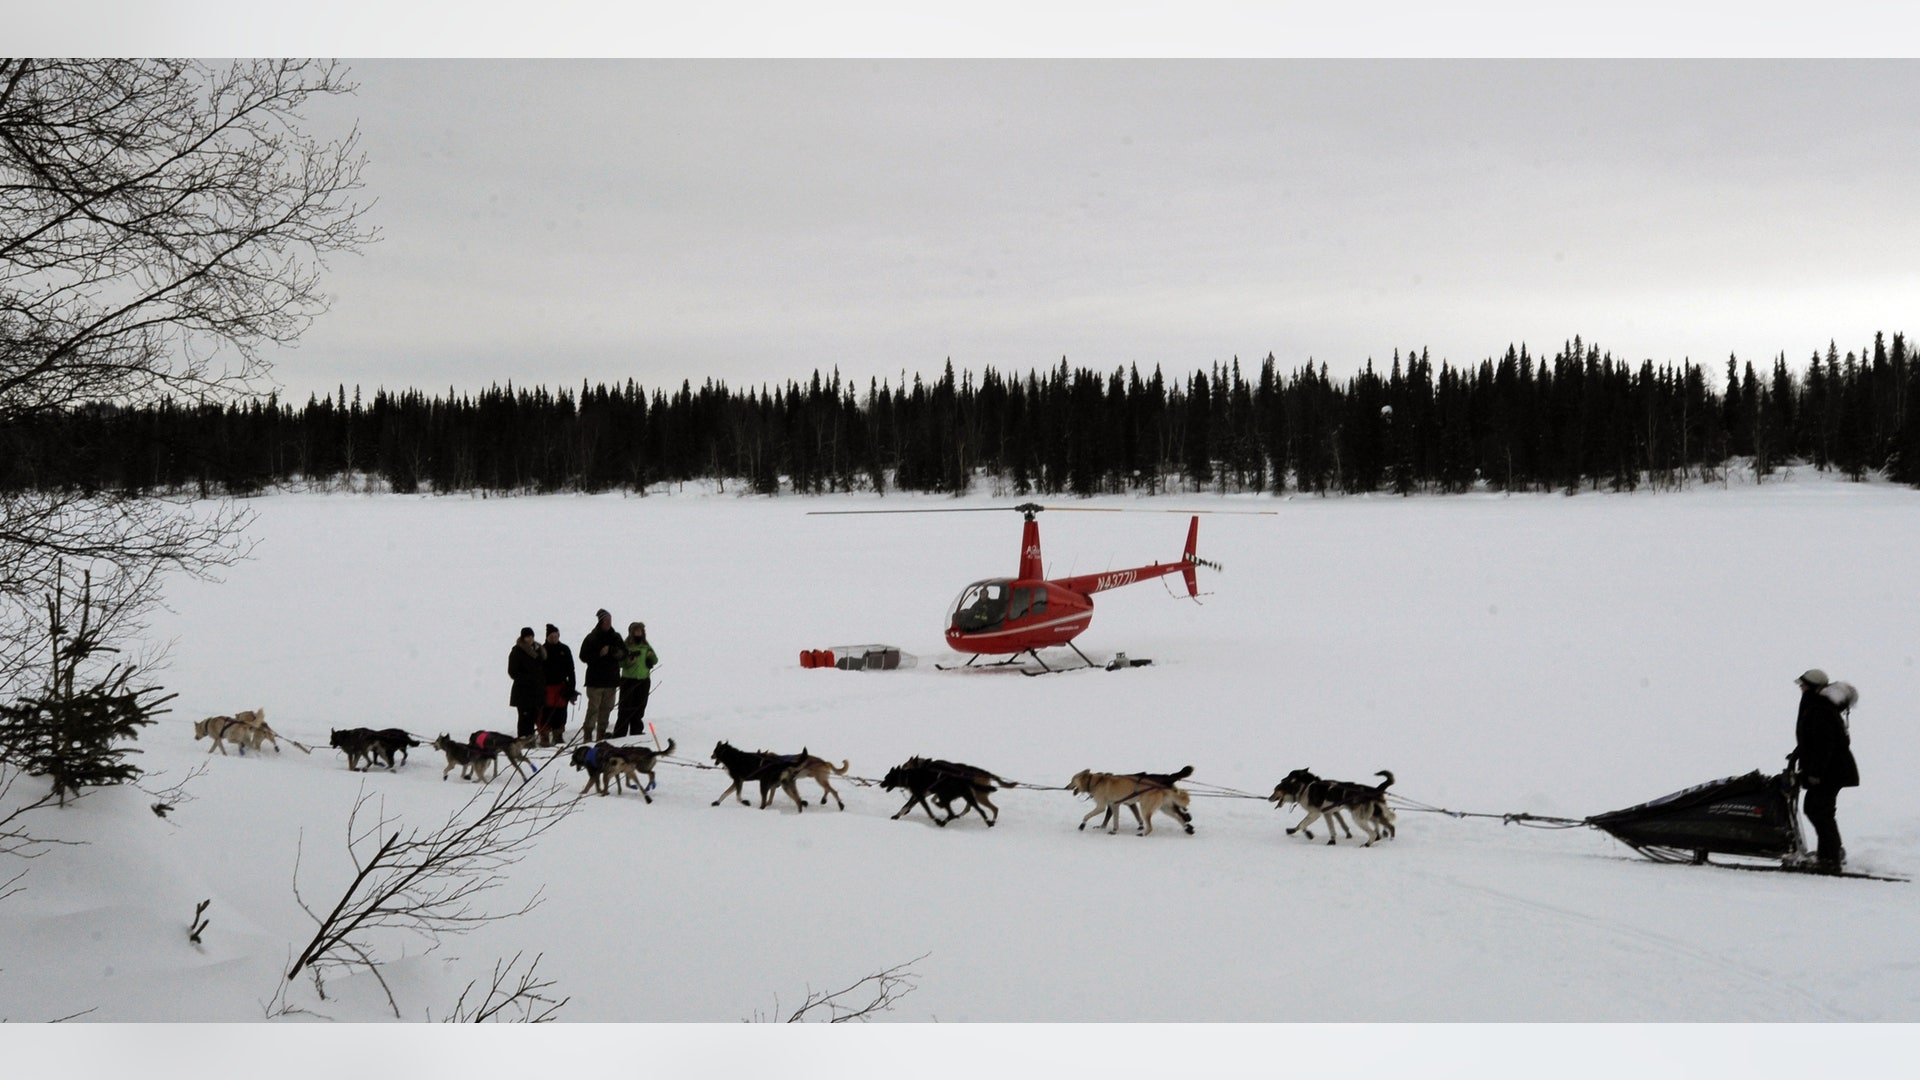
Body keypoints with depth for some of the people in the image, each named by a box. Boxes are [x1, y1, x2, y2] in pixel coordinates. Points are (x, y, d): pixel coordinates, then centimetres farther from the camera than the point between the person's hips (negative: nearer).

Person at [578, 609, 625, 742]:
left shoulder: (616, 637, 11)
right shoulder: (591, 638, -3)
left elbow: (624, 653, 14)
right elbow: (583, 656, -6)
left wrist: (616, 652, -8)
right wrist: (599, 654, -17)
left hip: (611, 680, 5)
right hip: (595, 680, -5)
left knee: (606, 708, 7)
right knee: (593, 708, -9)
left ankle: (601, 734, 13)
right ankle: (587, 735, -7)